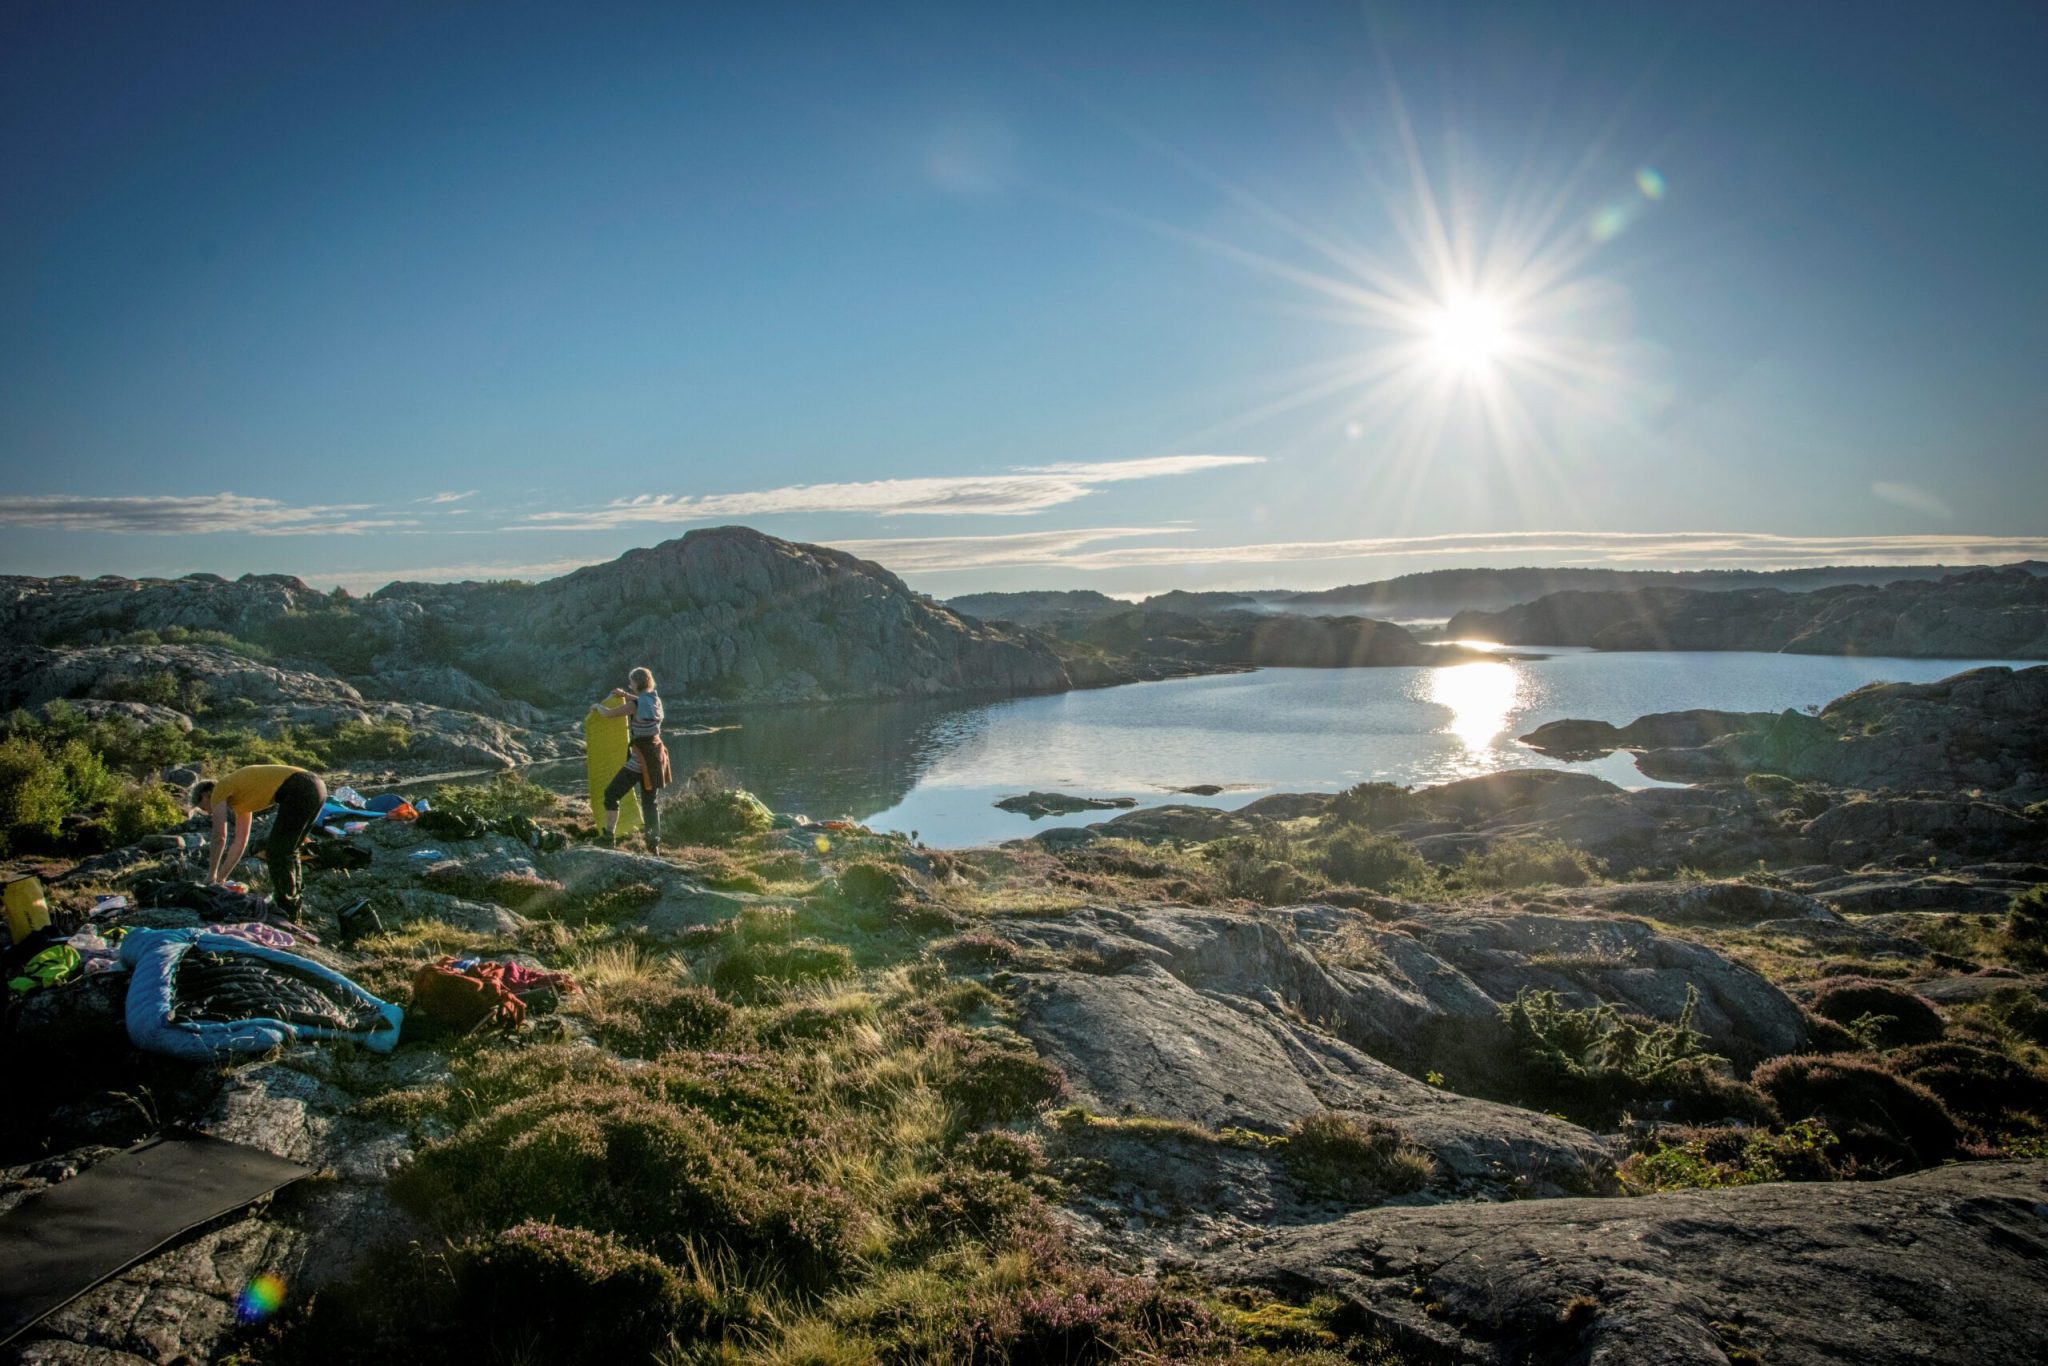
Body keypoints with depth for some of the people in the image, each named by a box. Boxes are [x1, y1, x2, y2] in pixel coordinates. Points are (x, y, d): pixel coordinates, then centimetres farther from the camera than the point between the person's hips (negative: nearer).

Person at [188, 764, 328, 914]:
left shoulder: (219, 789, 9)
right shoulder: (239, 800, 33)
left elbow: (219, 837, 3)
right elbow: (239, 842, 36)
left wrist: (212, 873, 15)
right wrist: (220, 877, 37)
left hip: (299, 790, -9)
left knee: (276, 852, 1)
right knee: (287, 851, 21)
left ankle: (286, 912, 6)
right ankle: (293, 910, 26)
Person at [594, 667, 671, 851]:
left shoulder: (635, 705, -17)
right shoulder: (655, 699, 5)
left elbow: (607, 713, -9)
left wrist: (598, 706, 12)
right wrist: (626, 695, 31)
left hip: (641, 758, -8)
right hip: (655, 757, 8)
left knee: (611, 793, 5)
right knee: (649, 801, 16)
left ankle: (609, 836, 5)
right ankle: (654, 842, 15)